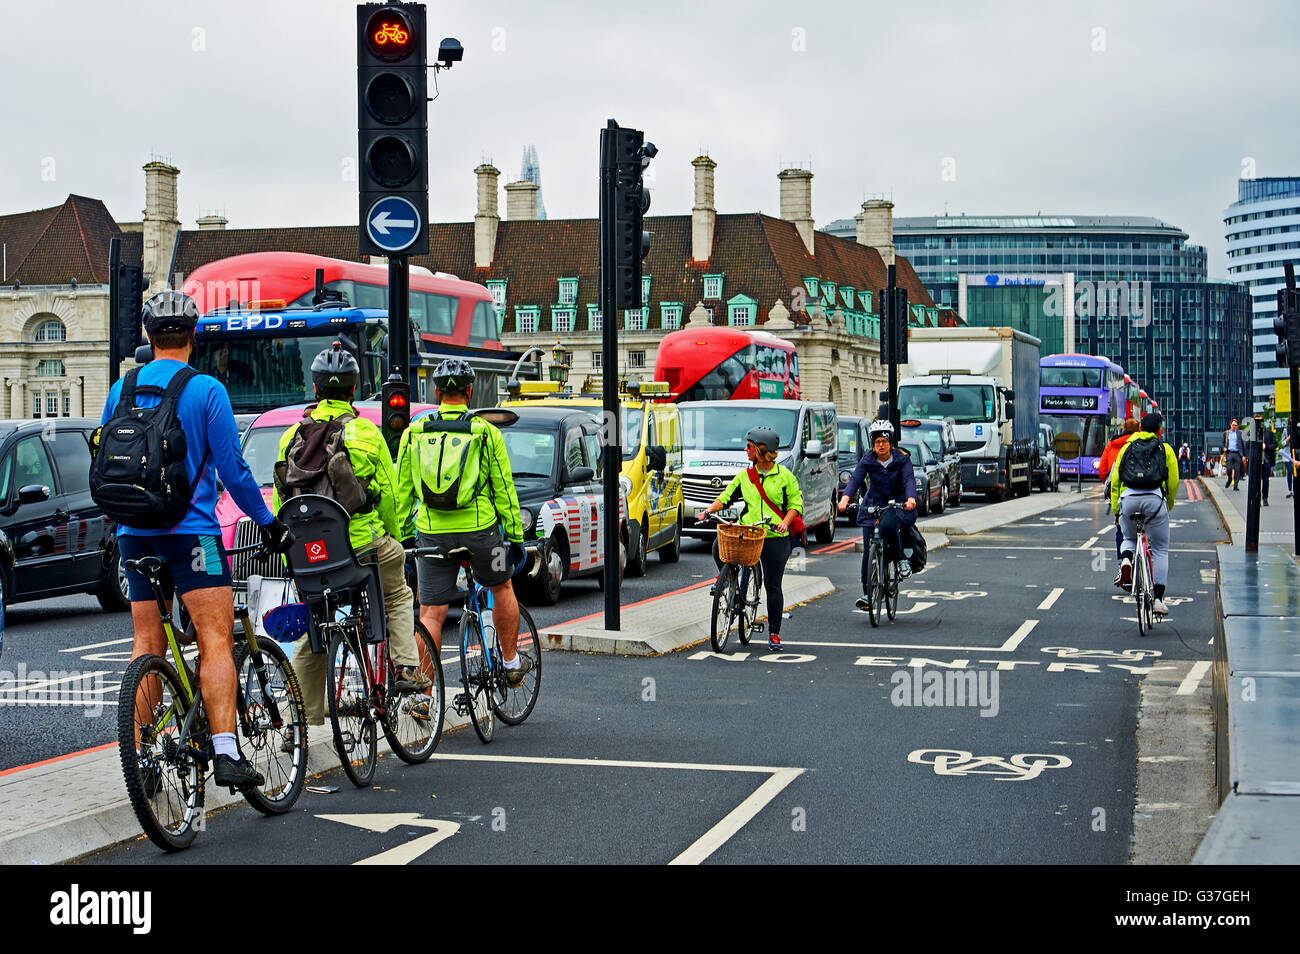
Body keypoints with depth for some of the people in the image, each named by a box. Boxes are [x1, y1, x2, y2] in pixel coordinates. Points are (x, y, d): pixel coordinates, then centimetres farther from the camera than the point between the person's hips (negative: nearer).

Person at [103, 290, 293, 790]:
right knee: (216, 641, -8)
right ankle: (225, 752, -20)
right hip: (190, 531, -5)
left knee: (146, 645, 12)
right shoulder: (206, 390, -8)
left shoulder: (121, 389, 8)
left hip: (135, 534, 6)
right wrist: (268, 522, 1)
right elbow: (231, 468, -9)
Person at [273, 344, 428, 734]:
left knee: (308, 639, 10)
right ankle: (406, 668, 14)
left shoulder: (293, 434, 5)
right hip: (363, 541, -2)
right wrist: (394, 539, 16)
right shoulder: (367, 432, -1)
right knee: (398, 596, 26)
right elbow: (388, 494, 2)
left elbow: (279, 499, 8)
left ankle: (304, 720, 10)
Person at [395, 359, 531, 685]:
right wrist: (515, 536, 8)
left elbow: (402, 492, 9)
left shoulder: (413, 433, 5)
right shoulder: (486, 432, -1)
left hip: (431, 534, 1)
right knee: (502, 588, 24)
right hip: (480, 529, -1)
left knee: (431, 614, 3)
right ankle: (511, 664, 32)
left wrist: (403, 536, 16)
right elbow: (504, 490, 1)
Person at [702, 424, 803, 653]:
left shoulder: (784, 476, 1)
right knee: (719, 546, -25)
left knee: (772, 586, -1)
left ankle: (774, 634, 10)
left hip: (775, 538, -3)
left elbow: (796, 503, 2)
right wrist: (709, 510, -6)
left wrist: (785, 522, -15)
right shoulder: (745, 475, 11)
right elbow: (726, 496, 12)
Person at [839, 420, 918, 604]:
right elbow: (855, 480, -13)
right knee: (869, 551, -6)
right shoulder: (867, 461, -1)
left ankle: (901, 559, -10)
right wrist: (845, 498, -33)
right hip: (873, 505, 2)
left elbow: (909, 480, -18)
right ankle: (867, 592, 3)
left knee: (888, 526, -36)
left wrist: (910, 498, -40)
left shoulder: (902, 459, -5)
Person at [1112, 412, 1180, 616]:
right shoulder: (1165, 449, 14)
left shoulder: (1126, 448, 20)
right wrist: (1169, 506, 26)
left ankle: (1126, 559, -6)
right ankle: (1158, 598, 0)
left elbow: (1115, 481, 17)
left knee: (1129, 539, 28)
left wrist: (1116, 510, 22)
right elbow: (1173, 482, 11)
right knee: (1160, 550, 8)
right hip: (1155, 499, -2)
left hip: (1128, 499, 2)